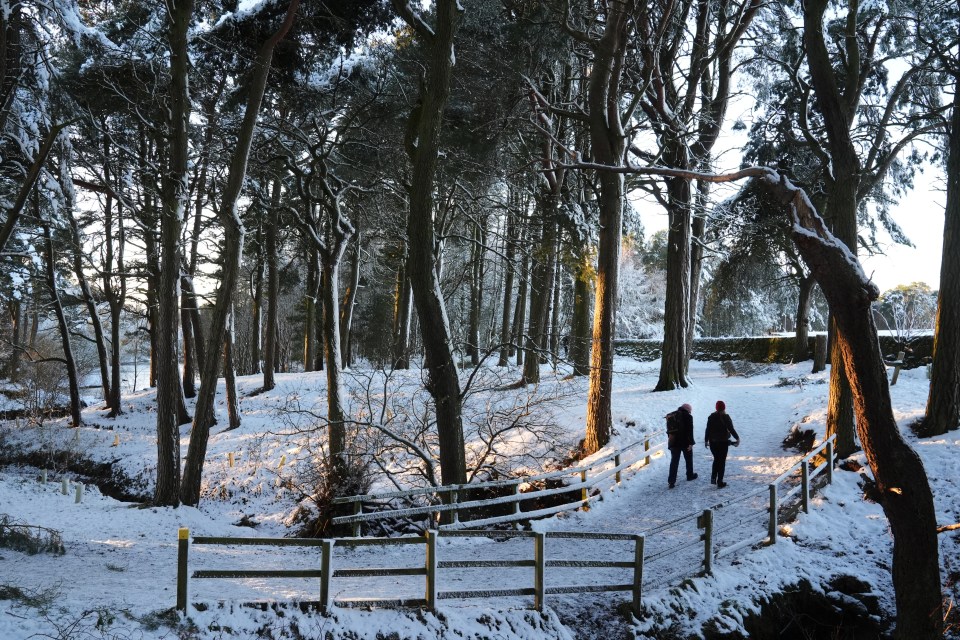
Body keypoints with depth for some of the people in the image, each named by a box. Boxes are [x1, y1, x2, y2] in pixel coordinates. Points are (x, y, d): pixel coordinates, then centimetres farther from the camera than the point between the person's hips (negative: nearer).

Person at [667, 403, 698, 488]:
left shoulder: (671, 416, 13)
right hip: (685, 442, -4)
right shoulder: (687, 416, -6)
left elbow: (669, 431, 15)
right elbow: (689, 430, -14)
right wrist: (691, 443, -14)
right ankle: (690, 475, 32)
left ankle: (671, 481, -6)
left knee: (674, 461, 2)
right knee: (688, 459, 18)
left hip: (674, 443, 4)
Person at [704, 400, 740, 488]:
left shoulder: (711, 417, -1)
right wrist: (737, 438, 0)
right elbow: (731, 429, -13)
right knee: (722, 461, 5)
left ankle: (713, 478, 11)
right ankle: (720, 482, 6)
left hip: (713, 442, 4)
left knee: (716, 459, 21)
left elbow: (707, 430, 2)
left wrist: (706, 440, 11)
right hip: (723, 442, -4)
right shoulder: (726, 417, -12)